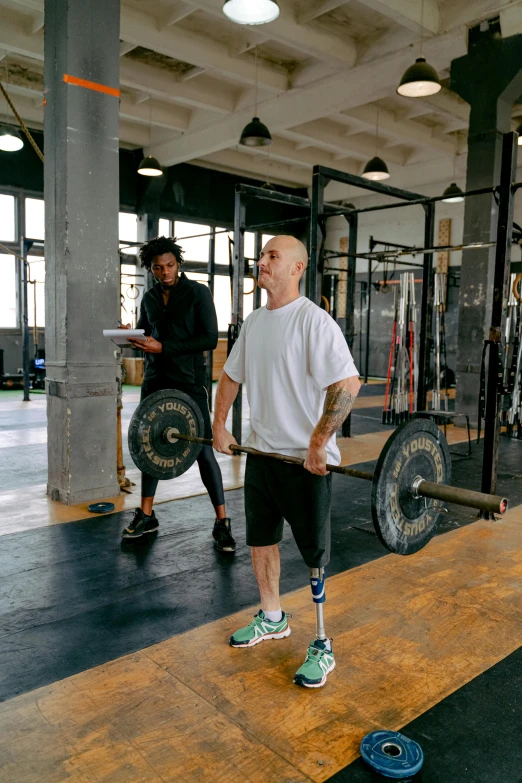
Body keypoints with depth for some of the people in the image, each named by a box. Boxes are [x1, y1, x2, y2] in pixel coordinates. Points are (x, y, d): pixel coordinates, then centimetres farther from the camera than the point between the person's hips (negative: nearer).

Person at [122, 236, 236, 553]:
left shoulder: (198, 292, -4)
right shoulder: (150, 297, 11)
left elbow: (210, 338, -11)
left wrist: (164, 347, -16)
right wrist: (135, 337, -3)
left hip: (189, 383, -5)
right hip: (155, 381, 5)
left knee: (204, 451, -6)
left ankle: (222, 522, 3)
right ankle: (146, 515, 24)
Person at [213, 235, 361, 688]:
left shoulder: (313, 320, -17)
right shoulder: (254, 321, 9)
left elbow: (347, 384, -26)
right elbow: (231, 375, 19)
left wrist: (318, 442, -26)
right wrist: (220, 424, 13)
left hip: (306, 458, -8)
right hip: (261, 451, 8)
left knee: (315, 552, 4)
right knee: (261, 538, 18)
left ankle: (323, 646, 20)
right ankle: (272, 618, 39)